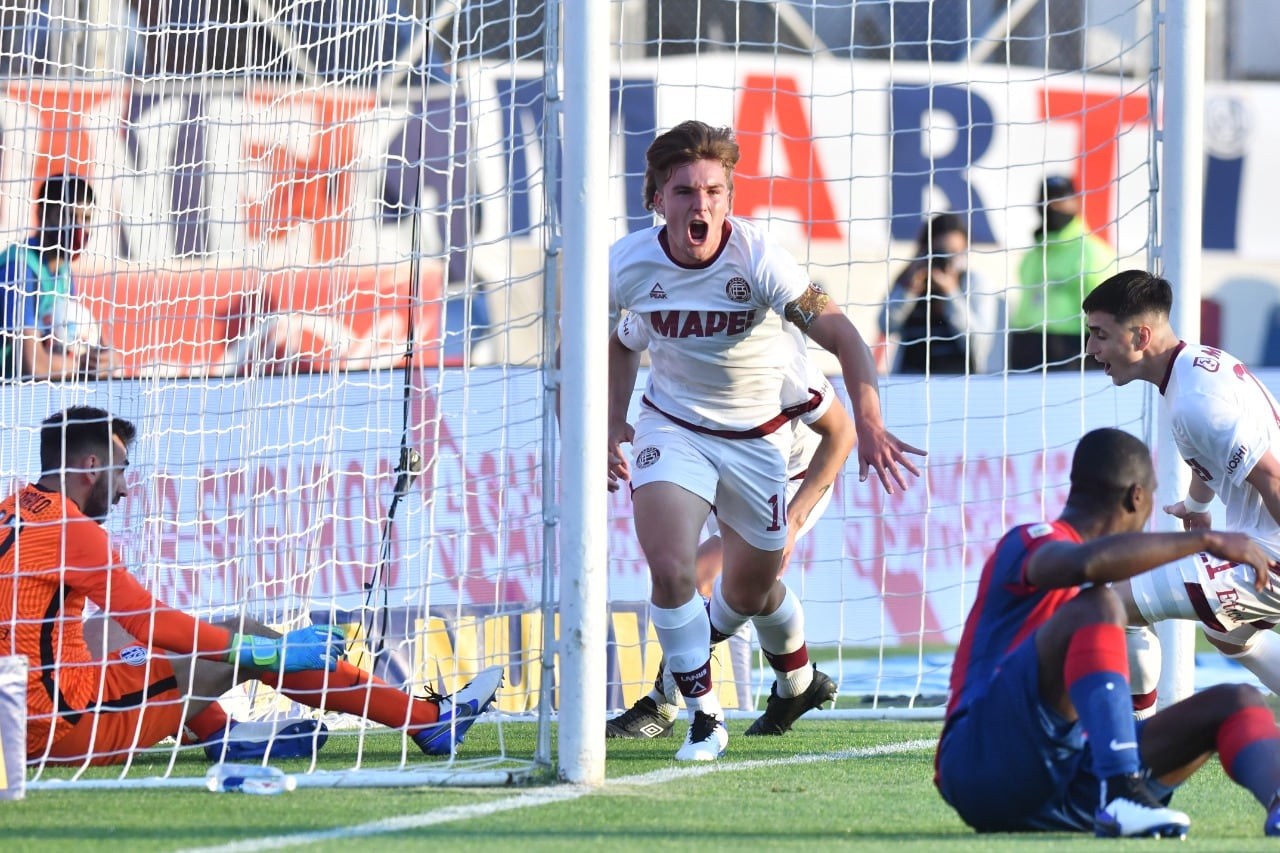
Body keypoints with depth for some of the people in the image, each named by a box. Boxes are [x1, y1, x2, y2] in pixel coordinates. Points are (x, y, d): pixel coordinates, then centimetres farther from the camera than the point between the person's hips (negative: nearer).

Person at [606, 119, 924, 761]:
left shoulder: (758, 261, -26)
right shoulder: (628, 264, -16)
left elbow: (841, 335, -28)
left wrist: (868, 424, -40)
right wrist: (615, 423, 5)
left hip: (756, 436, -1)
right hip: (672, 425, 1)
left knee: (751, 593, 13)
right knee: (669, 567, -23)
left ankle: (797, 673, 49)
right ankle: (704, 718, -6)